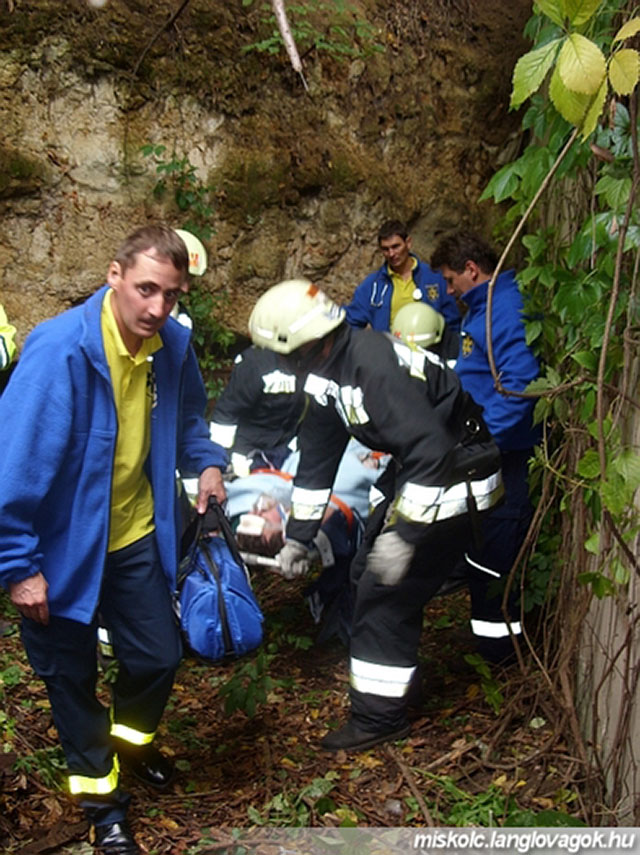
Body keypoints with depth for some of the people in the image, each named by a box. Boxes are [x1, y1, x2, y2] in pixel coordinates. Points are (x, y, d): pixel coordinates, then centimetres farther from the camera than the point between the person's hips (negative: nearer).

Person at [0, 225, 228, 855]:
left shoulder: (171, 343, -7)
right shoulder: (59, 350, -27)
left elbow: (186, 415, 14)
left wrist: (206, 461, -5)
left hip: (135, 536, 5)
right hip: (63, 545, -5)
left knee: (158, 657, 17)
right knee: (70, 676, 13)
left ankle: (130, 738, 51)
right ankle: (100, 792, 39)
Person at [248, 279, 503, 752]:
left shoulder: (376, 365, -27)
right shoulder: (327, 374, 4)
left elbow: (429, 450, -32)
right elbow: (317, 456, 11)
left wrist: (404, 532, -31)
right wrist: (299, 535, 13)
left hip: (457, 480, -10)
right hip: (421, 475, 10)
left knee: (385, 595, -6)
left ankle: (379, 717, 8)